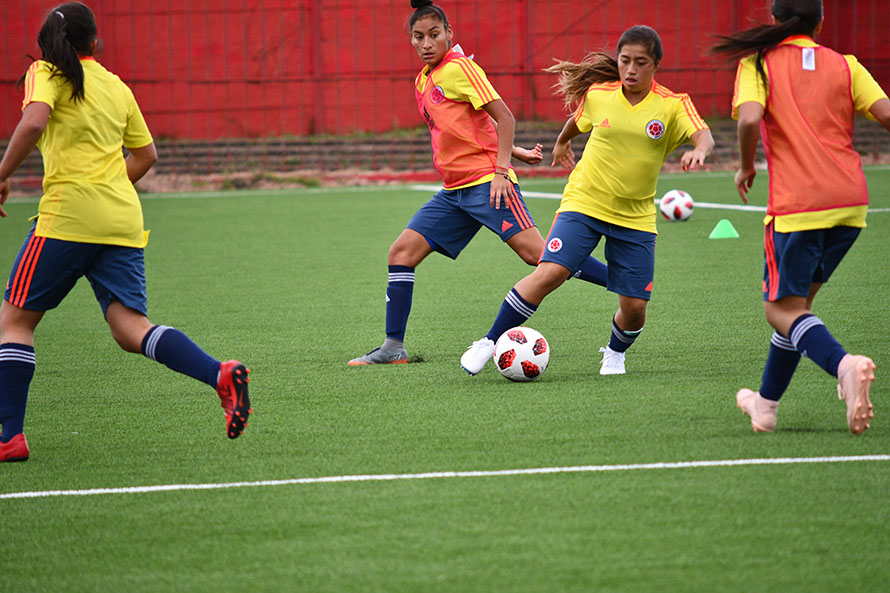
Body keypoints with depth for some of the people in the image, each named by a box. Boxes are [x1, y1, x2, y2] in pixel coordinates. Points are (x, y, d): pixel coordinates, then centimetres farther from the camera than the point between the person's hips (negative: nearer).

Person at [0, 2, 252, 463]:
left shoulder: (48, 74, 2)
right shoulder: (116, 87, 20)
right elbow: (145, 154, 25)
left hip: (68, 217, -5)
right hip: (123, 221, 5)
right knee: (131, 329, -2)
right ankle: (221, 375, -25)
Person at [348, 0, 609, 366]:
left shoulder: (458, 68, -6)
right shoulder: (423, 81, 18)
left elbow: (503, 117, -10)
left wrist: (501, 169, -18)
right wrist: (515, 152, 17)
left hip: (485, 181, -8)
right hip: (454, 191, 8)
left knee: (534, 252, -18)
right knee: (401, 252, 0)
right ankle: (393, 348, 3)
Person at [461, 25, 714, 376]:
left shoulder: (672, 106, -8)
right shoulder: (598, 96, -2)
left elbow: (704, 137, -23)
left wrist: (698, 151, -45)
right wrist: (561, 142, 38)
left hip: (635, 218, 0)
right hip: (583, 203, 0)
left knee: (634, 307, -4)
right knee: (550, 272, -21)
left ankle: (615, 352, 31)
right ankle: (490, 343, -11)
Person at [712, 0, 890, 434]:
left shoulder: (758, 64, 2)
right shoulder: (844, 66, 9)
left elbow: (749, 120, -16)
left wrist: (746, 168, 1)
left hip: (796, 205, -5)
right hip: (850, 202, 5)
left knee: (782, 310, 1)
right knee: (799, 299, 20)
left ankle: (844, 365, -28)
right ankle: (767, 404, 25)